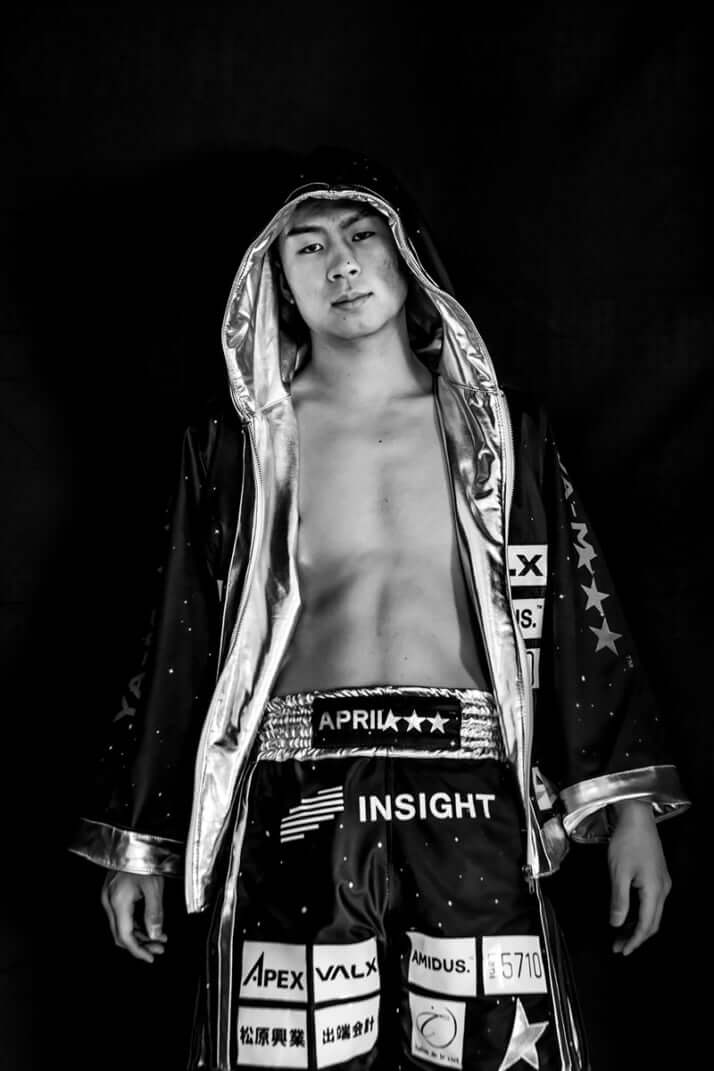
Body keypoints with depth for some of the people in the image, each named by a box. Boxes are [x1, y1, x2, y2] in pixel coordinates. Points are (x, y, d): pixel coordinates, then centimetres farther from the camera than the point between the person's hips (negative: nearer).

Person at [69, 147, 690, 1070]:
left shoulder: (502, 429, 10)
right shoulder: (233, 445, 9)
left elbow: (580, 616, 7)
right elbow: (178, 646, 9)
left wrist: (630, 807, 1)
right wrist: (137, 845, 10)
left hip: (473, 813, 1)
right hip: (291, 819, 0)